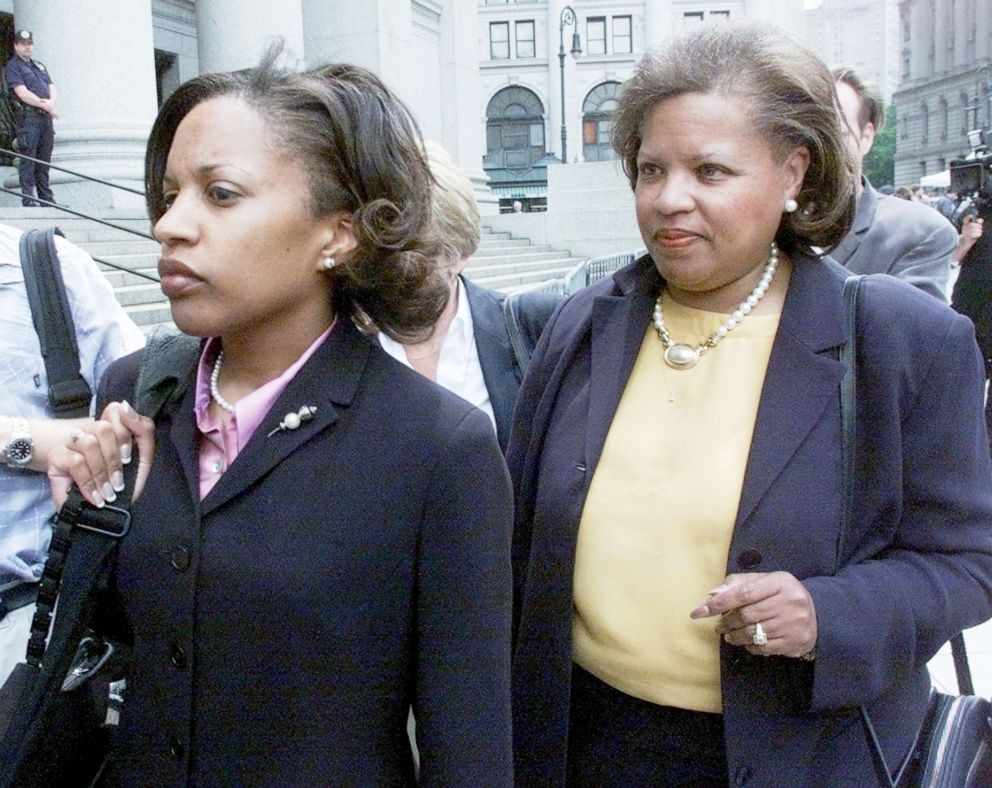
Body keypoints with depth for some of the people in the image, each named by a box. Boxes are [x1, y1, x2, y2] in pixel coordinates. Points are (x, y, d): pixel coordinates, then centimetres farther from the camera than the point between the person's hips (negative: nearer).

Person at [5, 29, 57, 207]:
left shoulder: (40, 66, 24)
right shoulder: (13, 66, 2)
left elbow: (52, 87, 14)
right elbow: (23, 93, -9)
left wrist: (51, 102, -8)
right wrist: (46, 106, -8)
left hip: (46, 117, 7)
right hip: (29, 116, -7)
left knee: (44, 160, 8)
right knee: (28, 159, -9)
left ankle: (46, 197, 10)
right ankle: (28, 198, -11)